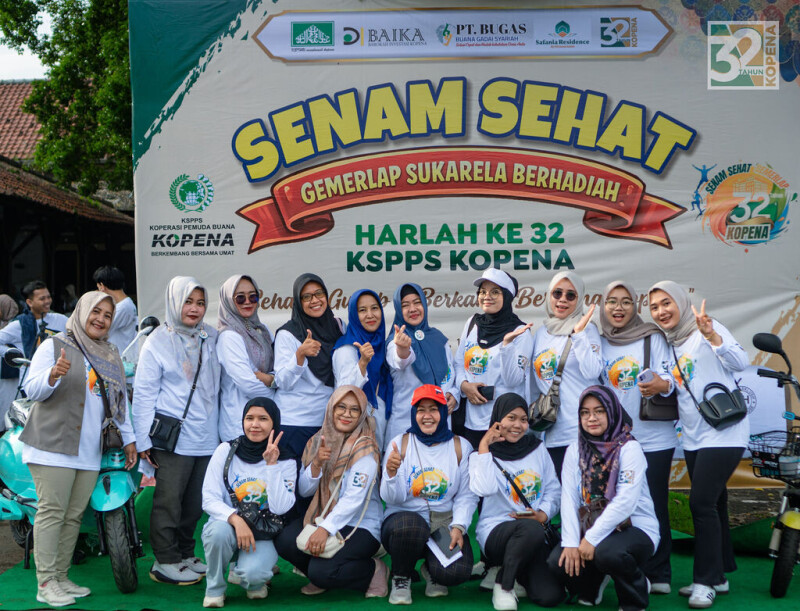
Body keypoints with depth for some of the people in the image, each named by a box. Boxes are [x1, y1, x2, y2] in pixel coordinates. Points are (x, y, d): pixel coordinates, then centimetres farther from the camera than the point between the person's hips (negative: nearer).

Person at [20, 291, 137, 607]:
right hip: (54, 447, -5)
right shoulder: (54, 346, 1)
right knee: (52, 512, -7)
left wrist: (128, 438, 15)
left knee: (74, 516, 7)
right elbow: (32, 390, -6)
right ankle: (45, 584, -2)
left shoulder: (112, 356, 18)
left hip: (90, 451, 5)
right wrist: (53, 375, -26)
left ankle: (61, 577, 15)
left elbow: (120, 400, 21)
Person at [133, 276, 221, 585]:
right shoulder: (158, 341, -2)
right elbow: (143, 393, -3)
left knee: (195, 502, 11)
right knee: (169, 500, -2)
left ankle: (185, 555, 25)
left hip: (207, 438, 5)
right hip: (173, 438, -5)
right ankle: (165, 562, 9)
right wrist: (143, 440, -7)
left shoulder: (211, 338, 11)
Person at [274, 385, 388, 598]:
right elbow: (304, 490, 4)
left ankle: (373, 571, 2)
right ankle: (320, 579, 7)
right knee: (284, 541, -21)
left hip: (360, 526, -6)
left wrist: (326, 529, -29)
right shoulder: (318, 441, 6)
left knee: (322, 571, -26)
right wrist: (316, 464, -15)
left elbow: (354, 497, -21)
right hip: (321, 518, 6)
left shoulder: (364, 447, -12)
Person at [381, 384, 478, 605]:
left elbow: (467, 496, 2)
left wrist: (458, 527, -14)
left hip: (445, 522, 1)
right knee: (410, 526, -38)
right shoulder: (400, 443, 0)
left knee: (456, 572, -28)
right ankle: (400, 578, -4)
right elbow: (392, 499, -5)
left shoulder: (461, 447, 3)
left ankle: (431, 572, 13)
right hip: (405, 517, -1)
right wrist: (391, 474, -25)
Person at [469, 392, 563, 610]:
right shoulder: (483, 454, 2)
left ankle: (518, 576, 16)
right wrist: (484, 446, -13)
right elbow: (483, 489, -18)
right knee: (532, 530, -38)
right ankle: (503, 584, -11)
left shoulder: (537, 449, 12)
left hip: (535, 532, 4)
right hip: (496, 530, -3)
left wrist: (543, 514, -9)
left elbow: (553, 490, 10)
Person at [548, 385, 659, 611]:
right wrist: (571, 542, -16)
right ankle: (591, 585, 16)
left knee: (606, 552, -35)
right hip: (590, 529, 5)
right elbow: (568, 499, -4)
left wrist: (592, 538, -25)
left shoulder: (629, 448, -11)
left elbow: (626, 501, -21)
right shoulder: (575, 450, 4)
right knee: (558, 562, -19)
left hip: (635, 528, -4)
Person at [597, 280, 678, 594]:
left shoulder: (652, 338, -3)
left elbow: (669, 376, -11)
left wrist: (660, 385, -31)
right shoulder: (598, 343, 9)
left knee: (653, 506, -1)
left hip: (653, 439, -4)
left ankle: (658, 575, 10)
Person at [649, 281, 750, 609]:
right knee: (712, 506, 15)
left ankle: (706, 580, 0)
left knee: (701, 502, -11)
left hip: (723, 432, -8)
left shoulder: (706, 328, -9)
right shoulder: (668, 345, 12)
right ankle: (719, 575, 26)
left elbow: (740, 362, -22)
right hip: (693, 437, 8)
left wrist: (712, 336, -37)